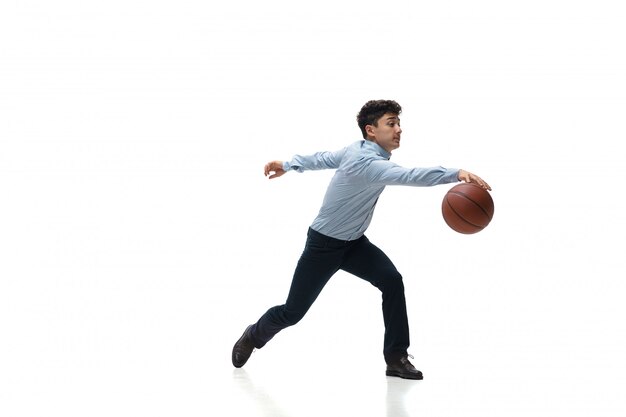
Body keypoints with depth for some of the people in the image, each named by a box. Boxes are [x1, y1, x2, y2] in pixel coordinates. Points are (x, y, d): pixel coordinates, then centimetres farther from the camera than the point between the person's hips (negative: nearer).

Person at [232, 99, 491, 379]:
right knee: (292, 312, 3)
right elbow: (407, 176, -49)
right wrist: (456, 174, -59)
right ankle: (254, 336, 34)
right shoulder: (366, 162, -32)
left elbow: (323, 159, 14)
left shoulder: (359, 149, -2)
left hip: (354, 243, 8)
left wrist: (289, 164, 28)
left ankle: (396, 357, -11)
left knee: (392, 280, -16)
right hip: (323, 244, -8)